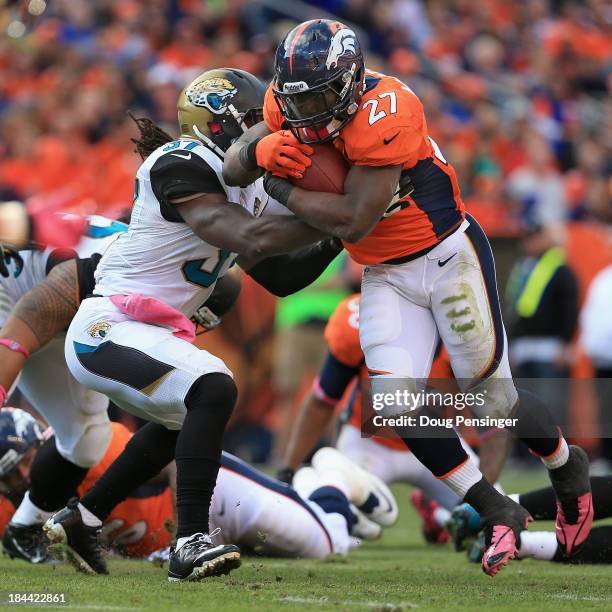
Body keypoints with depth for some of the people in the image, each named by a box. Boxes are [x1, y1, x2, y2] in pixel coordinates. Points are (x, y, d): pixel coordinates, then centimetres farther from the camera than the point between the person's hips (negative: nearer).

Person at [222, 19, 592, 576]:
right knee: (399, 406, -9)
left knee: (493, 400, 4)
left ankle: (569, 469, 36)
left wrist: (281, 188, -22)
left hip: (448, 256, -6)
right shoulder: (293, 104, -8)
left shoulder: (385, 111, -31)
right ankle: (499, 514, 8)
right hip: (387, 276, 6)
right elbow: (232, 169, -5)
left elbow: (353, 222, -31)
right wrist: (261, 150, -27)